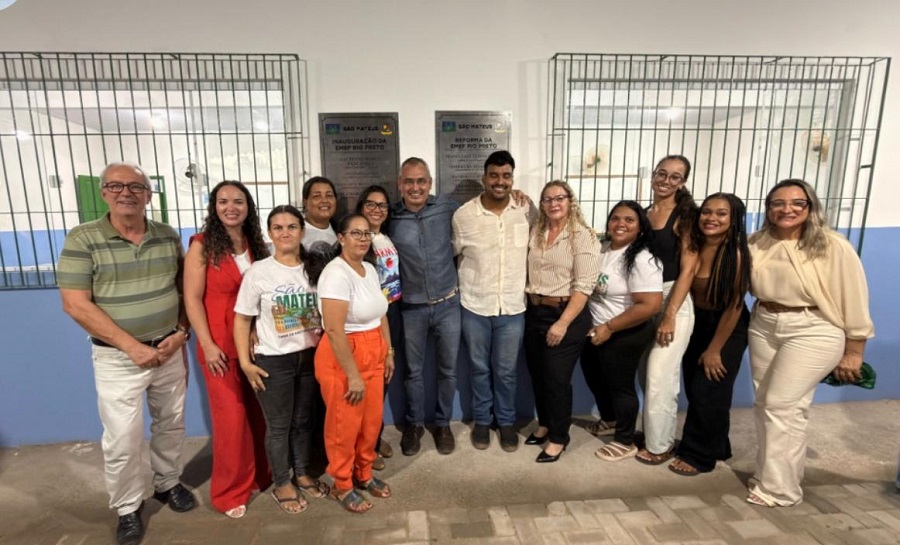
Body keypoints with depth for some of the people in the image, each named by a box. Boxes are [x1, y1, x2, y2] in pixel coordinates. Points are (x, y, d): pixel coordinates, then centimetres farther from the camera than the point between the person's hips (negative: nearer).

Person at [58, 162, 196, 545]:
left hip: (169, 350, 3)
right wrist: (133, 346, -16)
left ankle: (167, 484, 39)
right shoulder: (83, 239, -10)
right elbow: (76, 305, -13)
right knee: (122, 439, 3)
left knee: (171, 425, 16)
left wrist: (180, 333, -6)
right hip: (117, 358, -3)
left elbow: (186, 290, 8)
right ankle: (127, 509, 26)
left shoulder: (169, 237, 0)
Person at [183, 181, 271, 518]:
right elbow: (192, 299, -9)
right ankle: (231, 491, 22)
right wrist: (208, 344, -13)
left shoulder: (256, 245, 8)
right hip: (221, 345, -4)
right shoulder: (202, 245, -6)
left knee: (260, 413, 10)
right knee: (232, 417, 3)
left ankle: (262, 476, 31)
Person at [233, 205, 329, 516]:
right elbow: (242, 319, -6)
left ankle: (302, 474, 38)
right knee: (279, 426, 11)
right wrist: (245, 362, -10)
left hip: (310, 356, 3)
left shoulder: (313, 269, 1)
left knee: (305, 420, 17)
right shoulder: (258, 272, -9)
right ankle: (282, 484, 30)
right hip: (274, 361, -3)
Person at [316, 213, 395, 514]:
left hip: (372, 355, 8)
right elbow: (334, 330, -24)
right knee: (345, 425, 9)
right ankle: (342, 486, 30)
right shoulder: (336, 273, -19)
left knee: (371, 421, 17)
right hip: (342, 358, -8)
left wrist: (388, 352, 15)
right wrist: (353, 375, -22)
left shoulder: (370, 269, 7)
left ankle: (364, 474, 39)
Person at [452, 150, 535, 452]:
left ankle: (507, 421, 36)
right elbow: (454, 255, 4)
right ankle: (481, 420, 36)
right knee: (480, 369, 16)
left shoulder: (528, 211, -5)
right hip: (474, 307, 0)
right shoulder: (463, 215, -9)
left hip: (513, 308, 0)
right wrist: (470, 285, 5)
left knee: (506, 371, 14)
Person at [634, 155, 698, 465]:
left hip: (674, 301, -6)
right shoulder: (643, 213, 9)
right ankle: (653, 432, 32)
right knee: (645, 373, 14)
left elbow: (687, 269, -13)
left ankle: (660, 443, 17)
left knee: (660, 376, -1)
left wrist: (670, 315, -18)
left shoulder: (686, 216, -8)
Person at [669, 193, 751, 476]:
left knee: (708, 393, 2)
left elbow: (734, 305, -17)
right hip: (696, 323, 6)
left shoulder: (736, 253, -21)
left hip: (727, 328, -5)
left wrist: (714, 349, -13)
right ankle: (715, 446, 32)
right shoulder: (693, 246, -6)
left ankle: (699, 455, 20)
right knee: (694, 391, 11)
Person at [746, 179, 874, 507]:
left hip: (812, 332, -5)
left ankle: (780, 488, 6)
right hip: (764, 327, 5)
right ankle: (769, 473, 28)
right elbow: (744, 284, 18)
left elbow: (854, 300, -7)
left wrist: (853, 351, -5)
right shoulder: (757, 243, 2)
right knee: (764, 403, 10)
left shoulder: (833, 247, -12)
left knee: (782, 405, -9)